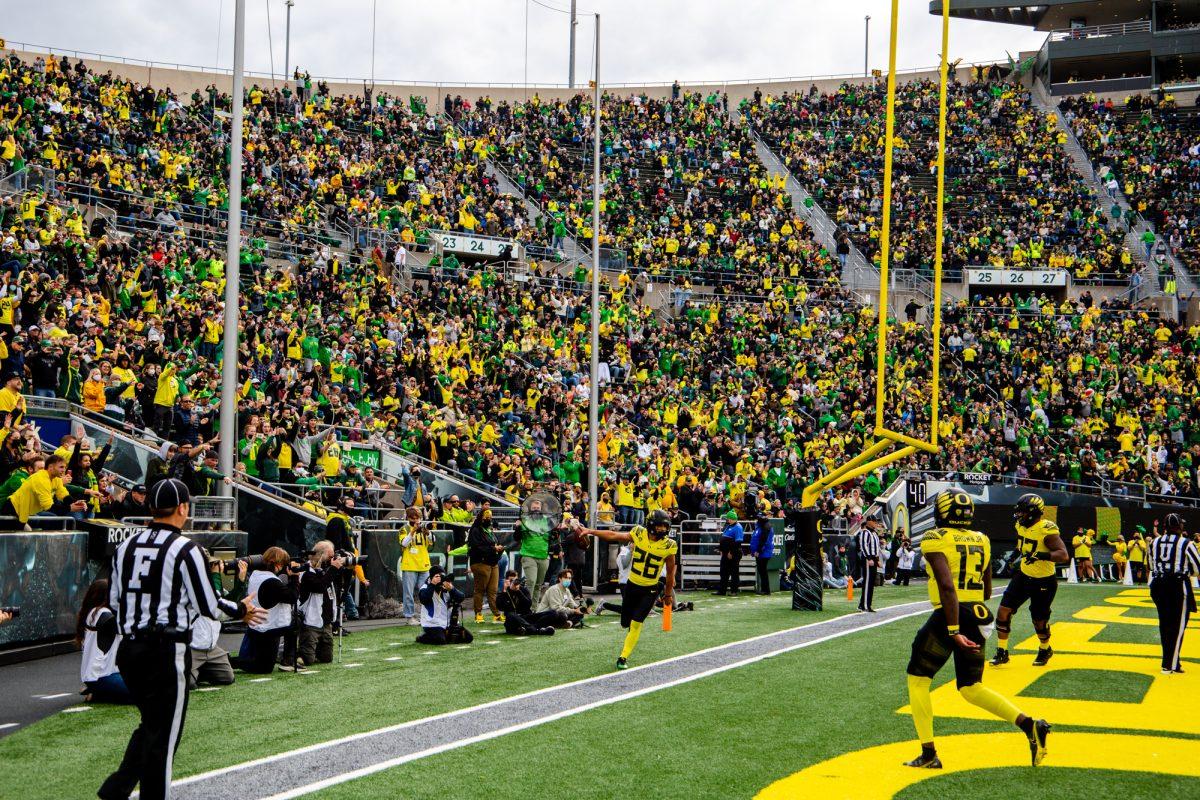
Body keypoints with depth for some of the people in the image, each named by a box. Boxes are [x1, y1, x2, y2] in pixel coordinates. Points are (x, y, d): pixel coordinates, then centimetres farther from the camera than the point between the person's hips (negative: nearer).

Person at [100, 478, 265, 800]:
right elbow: (208, 606, -8)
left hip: (128, 649, 6)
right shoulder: (185, 549, -10)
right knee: (163, 732, 4)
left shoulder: (126, 547, 7)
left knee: (150, 723, 20)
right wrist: (241, 610, 10)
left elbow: (114, 600, 14)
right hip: (166, 652, -6)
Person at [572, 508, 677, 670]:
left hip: (650, 590, -2)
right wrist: (589, 531, 2)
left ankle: (624, 657, 2)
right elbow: (614, 536, 1)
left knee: (636, 623, -10)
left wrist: (668, 593, 7)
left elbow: (670, 571, -1)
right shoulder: (639, 534, -10)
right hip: (632, 585, 2)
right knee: (626, 623, 11)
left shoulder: (668, 546, -14)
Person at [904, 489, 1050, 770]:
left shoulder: (936, 540, -9)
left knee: (917, 679, 11)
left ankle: (929, 754, 8)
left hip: (948, 618, -6)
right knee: (971, 688, 17)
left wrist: (953, 630, -23)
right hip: (979, 617, 6)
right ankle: (1029, 725, -1)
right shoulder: (981, 541, 12)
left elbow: (947, 586, -20)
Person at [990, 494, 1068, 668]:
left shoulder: (1046, 530, -25)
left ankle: (1045, 650, 37)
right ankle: (1002, 652, 5)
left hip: (1043, 582, -7)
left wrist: (1041, 555, -43)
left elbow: (1064, 555, -33)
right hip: (1023, 575, 7)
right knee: (1004, 610, -4)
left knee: (1039, 620, 7)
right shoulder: (1021, 526, 0)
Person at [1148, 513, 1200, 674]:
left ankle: (1170, 661, 20)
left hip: (1158, 585, 5)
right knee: (1178, 626, 2)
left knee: (1165, 624, 14)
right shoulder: (1186, 543, -8)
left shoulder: (1154, 543, 6)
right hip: (1178, 585, -5)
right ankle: (1170, 665, -1)